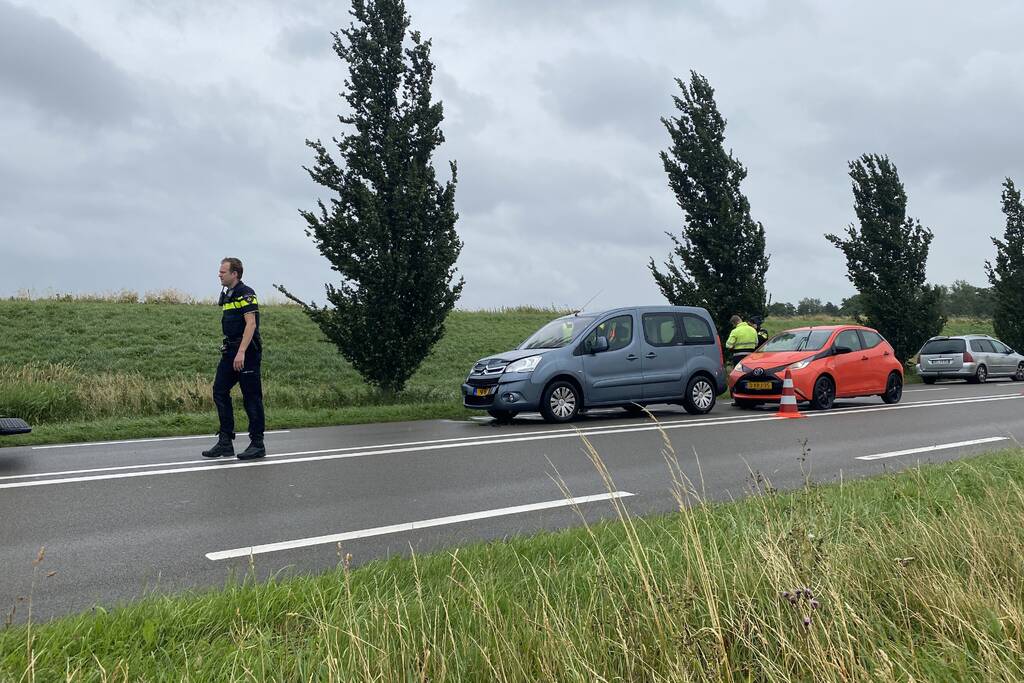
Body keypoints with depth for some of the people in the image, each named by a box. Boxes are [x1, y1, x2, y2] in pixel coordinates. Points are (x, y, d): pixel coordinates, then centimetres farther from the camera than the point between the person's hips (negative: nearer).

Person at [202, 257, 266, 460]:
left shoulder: (246, 294, -11)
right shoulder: (226, 295, 17)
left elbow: (251, 324, -19)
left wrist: (241, 352, -26)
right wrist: (229, 349, 19)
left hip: (247, 352, -9)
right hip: (230, 351, 9)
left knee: (251, 396, -3)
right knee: (219, 391, 5)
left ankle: (257, 444, 5)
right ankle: (225, 441, 11)